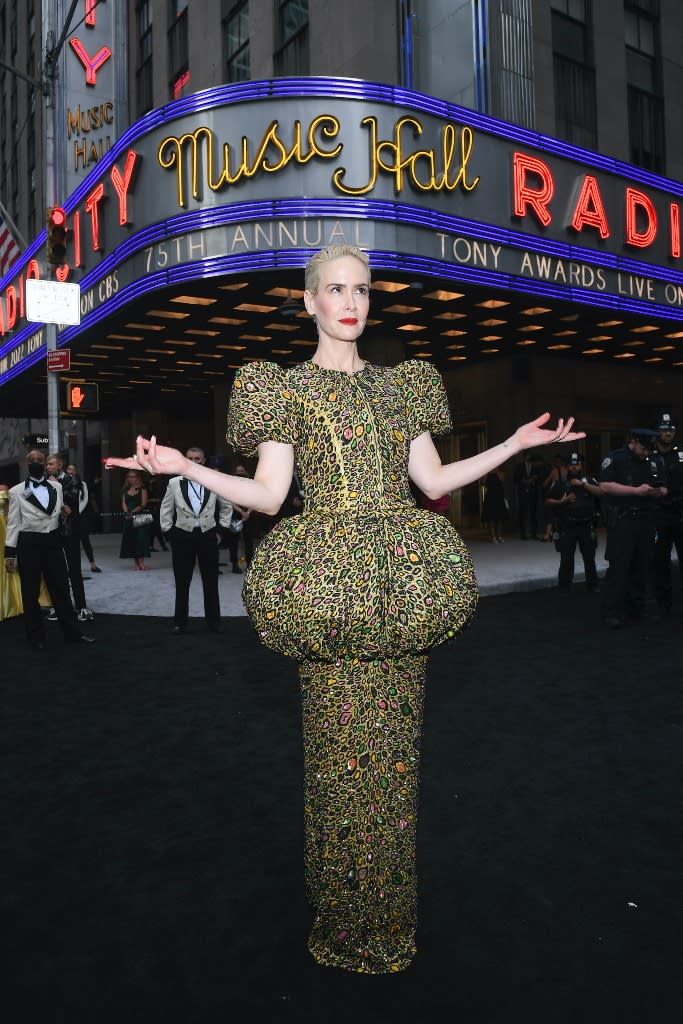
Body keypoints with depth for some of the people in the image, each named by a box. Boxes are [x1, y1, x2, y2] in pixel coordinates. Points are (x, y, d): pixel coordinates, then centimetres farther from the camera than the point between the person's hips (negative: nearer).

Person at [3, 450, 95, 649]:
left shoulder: (56, 486, 8)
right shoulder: (17, 491, -2)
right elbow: (13, 523, -2)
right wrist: (9, 553, -5)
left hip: (52, 541, 3)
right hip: (29, 543, -3)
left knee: (61, 588, 8)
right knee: (30, 592, 7)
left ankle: (72, 632, 17)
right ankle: (36, 636, 22)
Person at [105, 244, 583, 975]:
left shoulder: (399, 385, 18)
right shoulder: (285, 387, 7)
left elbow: (434, 480, 13)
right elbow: (268, 495, -2)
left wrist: (517, 443, 12)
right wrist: (183, 468, -14)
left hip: (402, 584, 4)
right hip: (330, 583, -3)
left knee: (395, 744, 9)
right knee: (341, 745, 0)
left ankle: (390, 913, 29)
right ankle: (345, 921, 21)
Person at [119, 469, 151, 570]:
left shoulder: (142, 489, 1)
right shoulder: (125, 490, 14)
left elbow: (143, 504, -6)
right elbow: (123, 503, 8)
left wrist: (133, 512, -16)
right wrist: (126, 512, -10)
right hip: (128, 518, 4)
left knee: (140, 539, -9)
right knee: (130, 539, 3)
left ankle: (141, 562, -8)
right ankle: (136, 563, 9)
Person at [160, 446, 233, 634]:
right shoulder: (174, 482, -1)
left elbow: (226, 506, 13)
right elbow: (166, 509, 6)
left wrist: (222, 529, 8)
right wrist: (167, 532, 2)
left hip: (208, 535, 1)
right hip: (182, 536, 0)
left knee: (211, 582, 8)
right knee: (182, 582, 7)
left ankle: (213, 620, 20)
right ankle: (180, 622, 18)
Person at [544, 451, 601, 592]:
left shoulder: (590, 480, 9)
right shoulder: (559, 483, 5)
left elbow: (601, 492, -7)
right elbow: (548, 501, 6)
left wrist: (583, 484, -12)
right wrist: (562, 502, -11)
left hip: (586, 526, 1)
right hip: (567, 527, -1)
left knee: (589, 556, 6)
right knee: (566, 558, -1)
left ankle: (592, 585, 16)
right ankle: (564, 586, 8)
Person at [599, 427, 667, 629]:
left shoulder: (653, 462, 16)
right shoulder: (615, 459, -4)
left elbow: (663, 489, 21)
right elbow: (605, 486, -15)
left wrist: (659, 492, -4)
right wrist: (637, 490, -17)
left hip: (646, 521, 6)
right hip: (622, 521, -6)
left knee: (643, 566, 9)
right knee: (618, 567, -8)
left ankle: (636, 608, 21)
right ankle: (612, 613, -5)